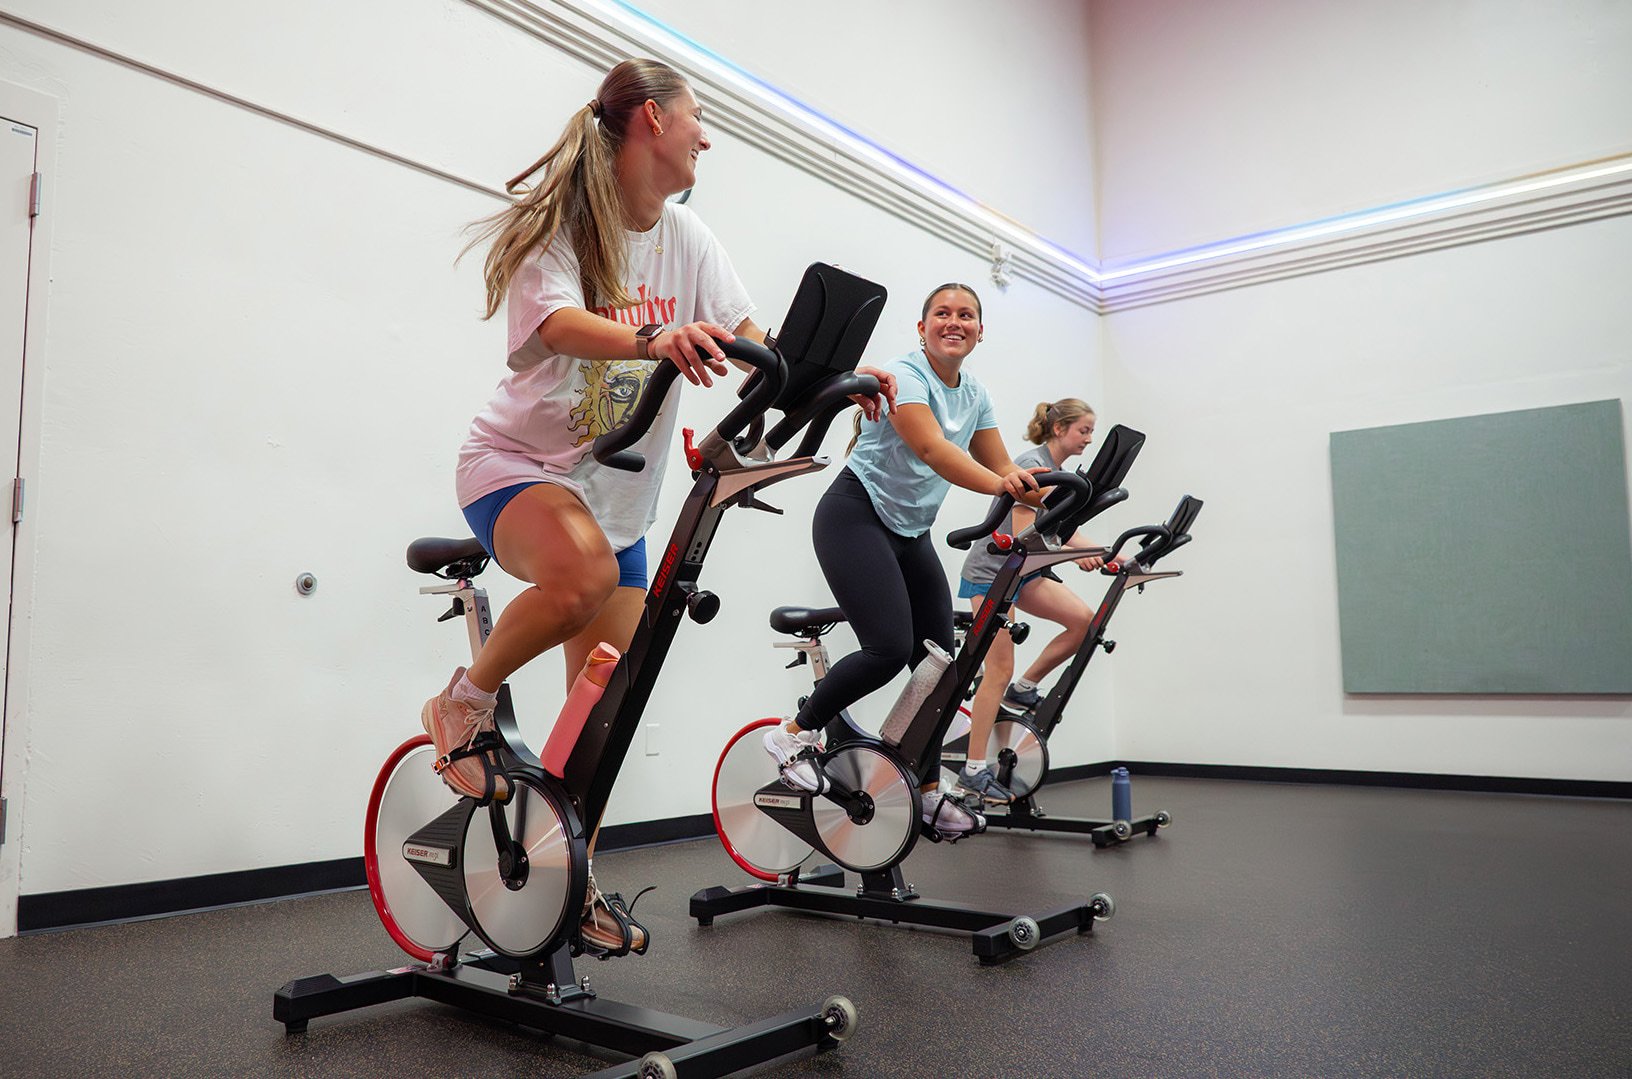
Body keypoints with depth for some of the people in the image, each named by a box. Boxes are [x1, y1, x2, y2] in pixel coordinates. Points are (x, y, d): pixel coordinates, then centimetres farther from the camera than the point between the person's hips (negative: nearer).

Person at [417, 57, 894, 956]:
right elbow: (560, 323, -32)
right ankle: (466, 704, -11)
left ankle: (576, 880, 20)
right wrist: (653, 339, -51)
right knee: (583, 573, -40)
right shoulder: (558, 221, -12)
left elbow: (746, 338, -3)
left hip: (618, 489, 6)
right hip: (519, 464, -6)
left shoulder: (687, 239, 6)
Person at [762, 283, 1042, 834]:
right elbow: (932, 448, -31)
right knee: (890, 647, -21)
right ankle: (795, 733, 0)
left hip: (910, 533, 8)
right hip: (856, 516, -7)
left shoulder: (975, 396, 9)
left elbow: (1003, 468, 5)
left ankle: (929, 790, 11)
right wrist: (997, 484, -46)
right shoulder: (903, 375, -14)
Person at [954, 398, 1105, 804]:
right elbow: (1022, 535, -24)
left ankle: (1024, 689, 8)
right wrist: (1073, 554, -33)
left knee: (1084, 620, -7)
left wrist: (1107, 555, -2)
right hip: (991, 573, -9)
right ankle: (973, 773, -6)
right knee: (999, 670, -10)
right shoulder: (1031, 465, -16)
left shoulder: (1059, 474, 12)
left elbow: (1069, 534, 11)